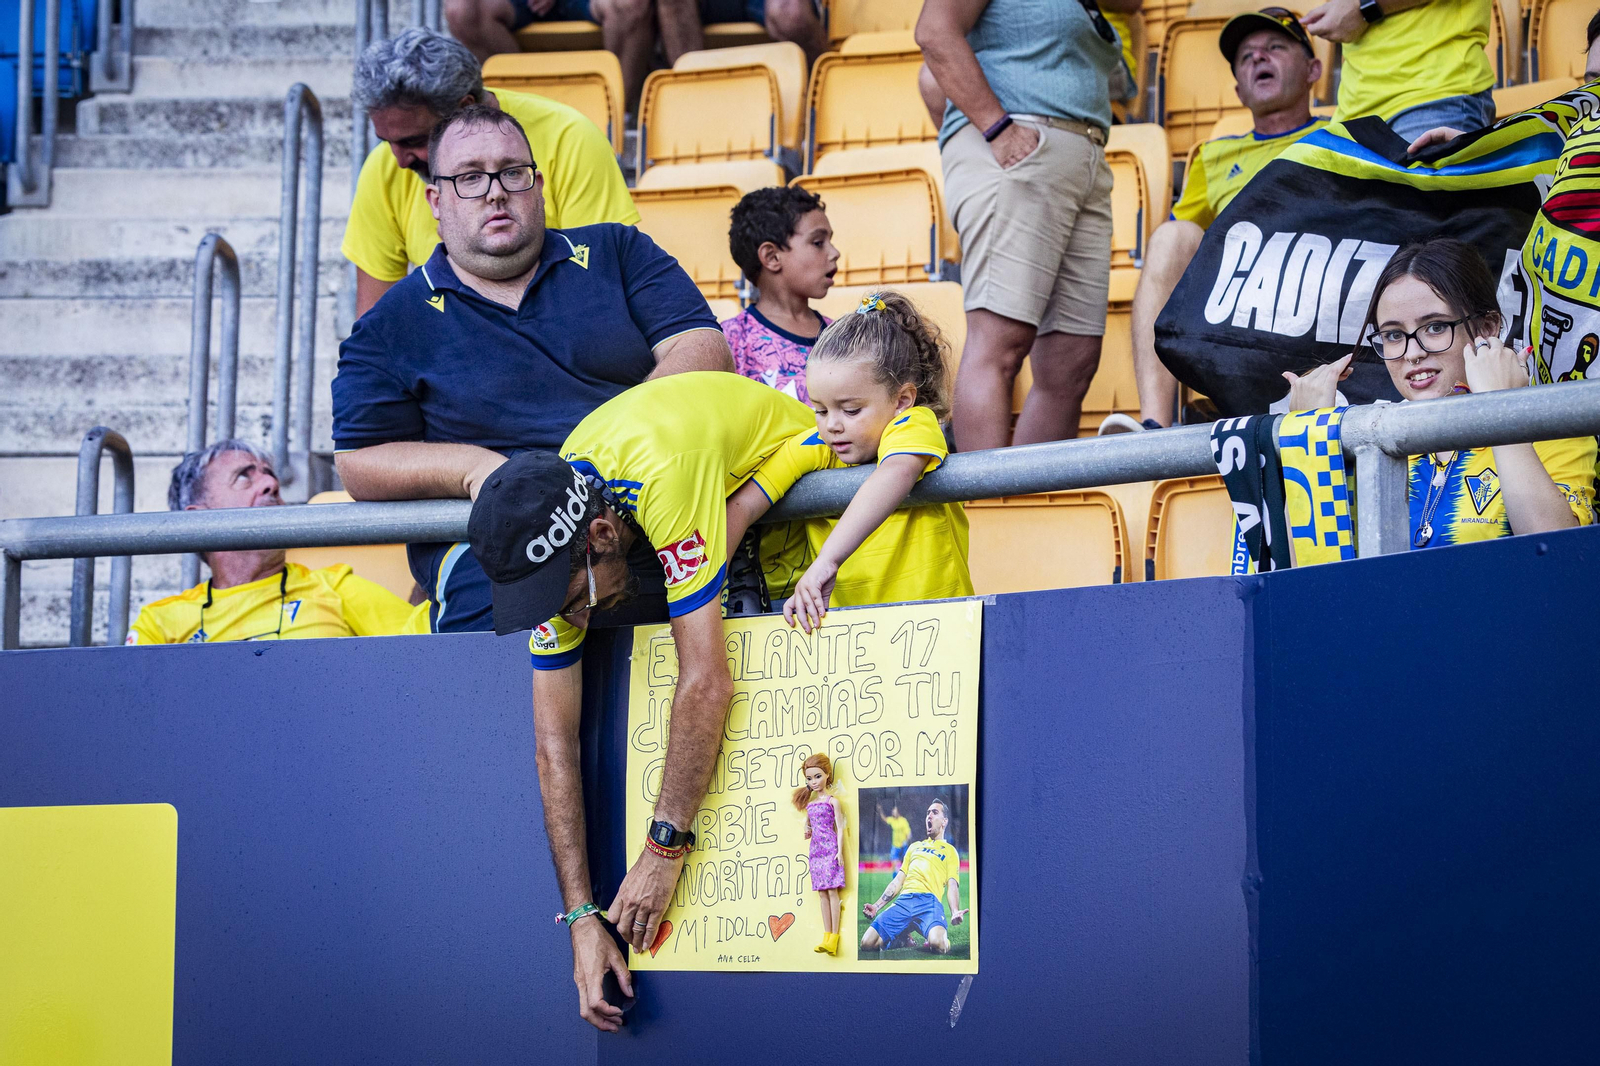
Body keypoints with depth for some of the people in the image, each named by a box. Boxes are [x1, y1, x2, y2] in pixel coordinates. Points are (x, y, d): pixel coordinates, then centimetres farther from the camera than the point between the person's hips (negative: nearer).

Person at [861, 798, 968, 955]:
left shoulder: (950, 851, 18)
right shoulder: (915, 846, 32)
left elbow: (952, 885, 5)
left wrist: (955, 912, -17)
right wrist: (877, 906, 17)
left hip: (929, 900, -5)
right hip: (903, 900, 5)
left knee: (938, 944, -38)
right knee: (867, 943, -17)